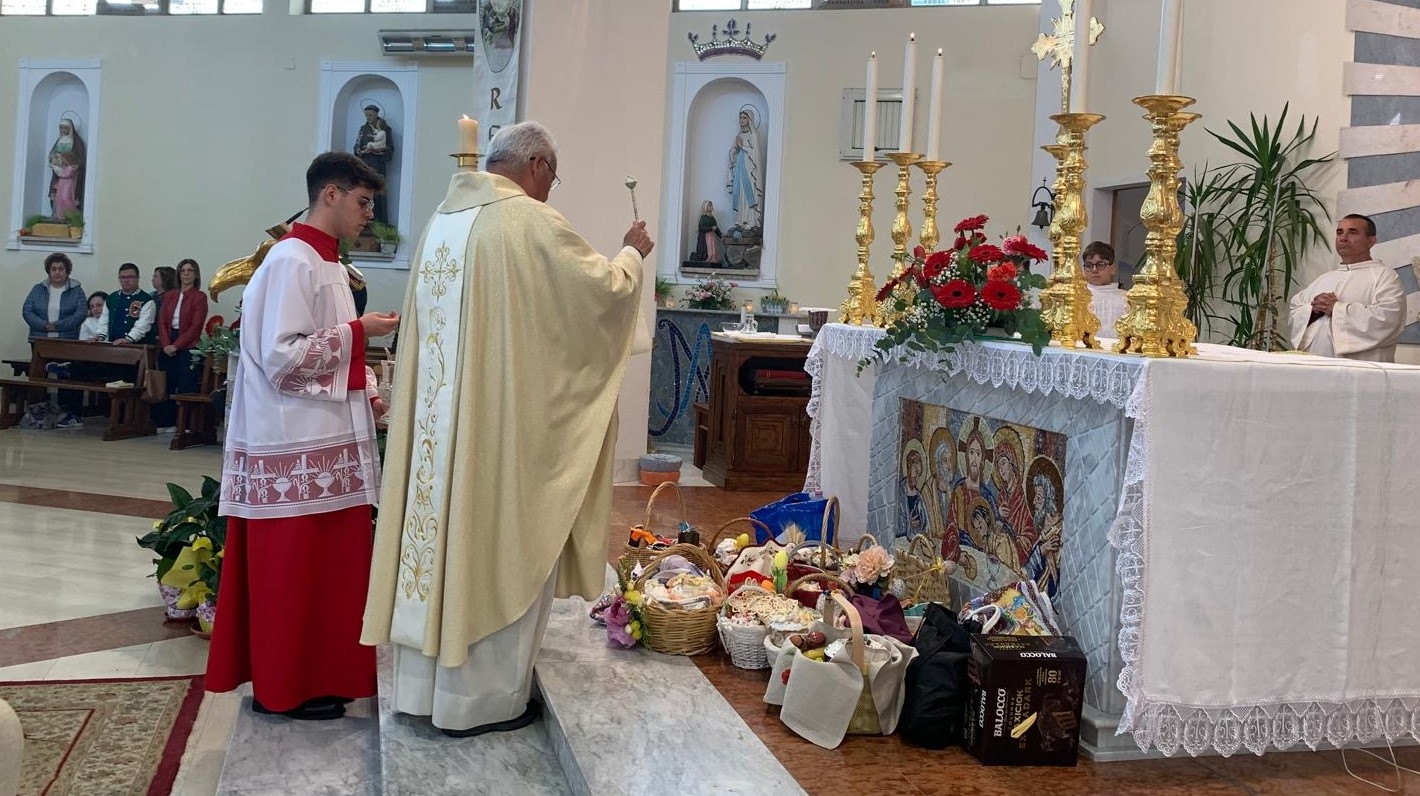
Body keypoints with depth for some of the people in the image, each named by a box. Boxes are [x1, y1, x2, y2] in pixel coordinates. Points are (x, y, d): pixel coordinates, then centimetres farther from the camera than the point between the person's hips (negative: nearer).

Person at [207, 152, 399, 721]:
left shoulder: (325, 263, 15)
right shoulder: (293, 263, -15)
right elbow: (281, 358, -20)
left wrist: (366, 393, 5)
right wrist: (357, 331, -16)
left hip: (329, 439, 9)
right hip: (298, 445, -9)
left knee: (326, 562, 14)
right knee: (293, 567, 1)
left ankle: (317, 673, 24)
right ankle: (285, 688, 13)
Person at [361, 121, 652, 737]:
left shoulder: (444, 219, 11)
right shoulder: (532, 222, -14)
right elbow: (603, 288, -8)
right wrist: (631, 254, 11)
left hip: (440, 416, 8)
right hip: (505, 421, -8)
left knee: (442, 529, 13)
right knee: (499, 548, 3)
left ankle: (426, 684, 24)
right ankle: (482, 697, 13)